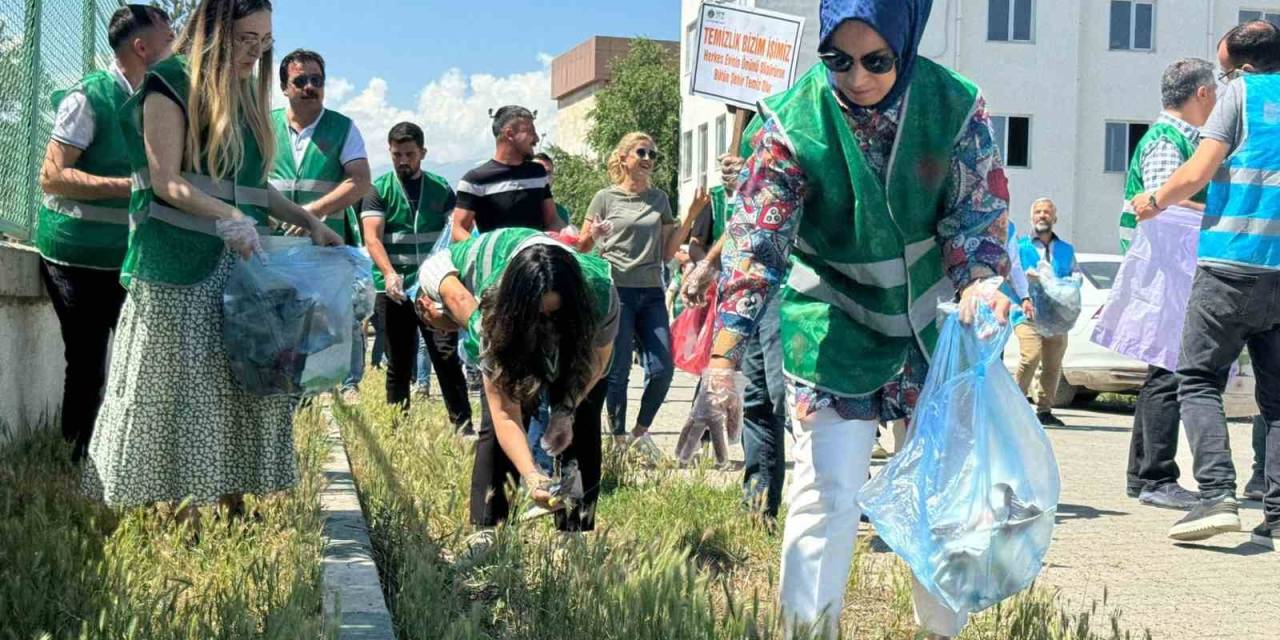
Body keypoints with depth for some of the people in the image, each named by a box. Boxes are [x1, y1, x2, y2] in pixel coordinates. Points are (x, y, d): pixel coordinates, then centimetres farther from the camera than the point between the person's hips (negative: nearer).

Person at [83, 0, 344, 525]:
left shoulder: (246, 96, 18)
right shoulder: (171, 84, -4)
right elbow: (165, 181, -13)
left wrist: (309, 223, 13)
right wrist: (229, 218, -25)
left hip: (239, 264, 8)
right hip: (181, 267, -7)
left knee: (241, 384, 5)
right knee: (181, 387, -5)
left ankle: (233, 506, 11)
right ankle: (184, 518, -1)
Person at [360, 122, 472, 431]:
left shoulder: (440, 188, 9)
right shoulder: (379, 190, 3)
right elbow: (372, 237, -8)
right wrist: (389, 273, -25)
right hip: (394, 289, 0)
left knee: (447, 357, -7)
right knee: (398, 364, 7)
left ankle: (463, 425, -6)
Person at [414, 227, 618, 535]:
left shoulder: (600, 292, -40)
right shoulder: (491, 316, -41)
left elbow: (600, 350, -17)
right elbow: (506, 416, -41)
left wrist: (568, 409, -30)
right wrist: (531, 475, -56)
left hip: (576, 339, 1)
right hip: (514, 340, -1)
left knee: (581, 427, -11)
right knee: (495, 424, -16)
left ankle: (577, 531, -4)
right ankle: (486, 530, -10)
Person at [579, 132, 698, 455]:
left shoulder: (659, 199, 14)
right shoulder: (606, 198, 3)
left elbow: (667, 253, 12)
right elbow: (582, 247, 6)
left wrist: (691, 216, 4)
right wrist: (594, 235, -16)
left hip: (652, 293, 4)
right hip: (616, 291, -4)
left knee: (662, 368, -2)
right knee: (618, 372, -2)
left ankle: (640, 432, 18)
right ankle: (619, 439, 11)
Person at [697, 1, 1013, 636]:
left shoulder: (957, 107, -14)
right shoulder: (792, 122, -19)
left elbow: (980, 213, -8)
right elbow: (755, 243, -21)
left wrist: (979, 280, -31)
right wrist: (723, 355, -30)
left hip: (934, 322, 3)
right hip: (834, 333, -2)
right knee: (826, 491, -8)